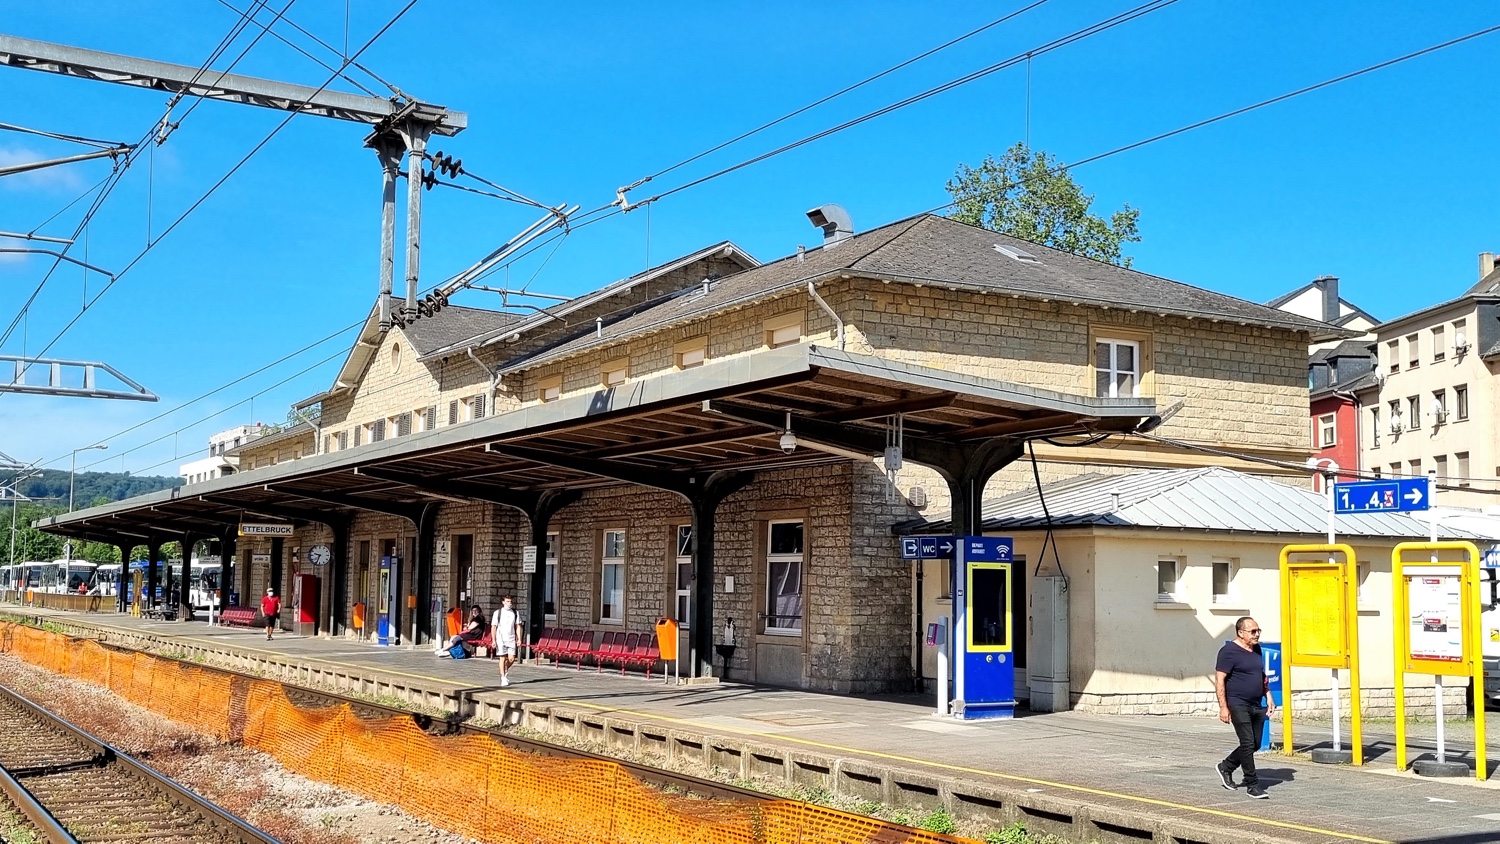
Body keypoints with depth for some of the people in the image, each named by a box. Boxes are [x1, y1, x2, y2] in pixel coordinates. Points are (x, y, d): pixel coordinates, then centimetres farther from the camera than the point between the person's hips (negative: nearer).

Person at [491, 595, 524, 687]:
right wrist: (494, 640, -6)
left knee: (511, 659, -3)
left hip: (511, 639, 2)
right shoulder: (498, 613, 0)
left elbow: (518, 626, 11)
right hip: (501, 639, -2)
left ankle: (505, 670, 27)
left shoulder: (515, 613, 9)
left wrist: (519, 639, 3)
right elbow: (494, 627, 0)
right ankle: (503, 678, 7)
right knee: (503, 658, -1)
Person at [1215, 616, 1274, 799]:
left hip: (1256, 706, 8)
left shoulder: (1256, 650, 14)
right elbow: (1219, 680, -14)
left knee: (1255, 743, 10)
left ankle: (1225, 767, 28)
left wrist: (1268, 698, 15)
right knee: (1248, 743, -9)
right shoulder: (1230, 651, -11)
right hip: (1238, 705, -8)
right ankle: (1252, 785, -1)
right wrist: (1223, 707, -18)